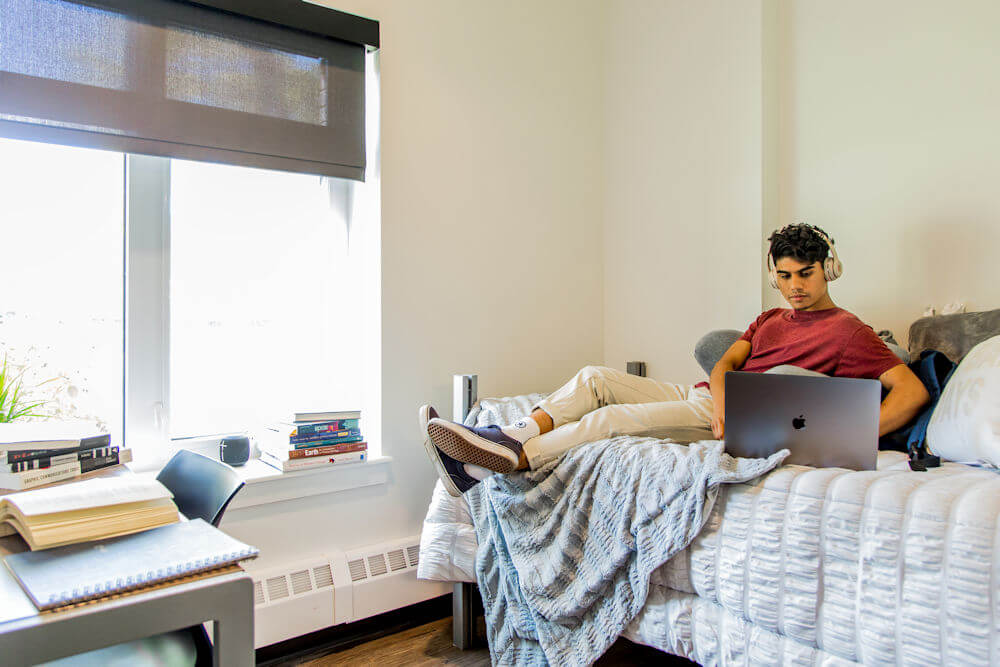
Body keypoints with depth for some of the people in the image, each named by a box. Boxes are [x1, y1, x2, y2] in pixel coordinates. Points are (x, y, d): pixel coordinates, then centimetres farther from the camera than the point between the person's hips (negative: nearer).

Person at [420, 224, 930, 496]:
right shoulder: (770, 320, 26)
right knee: (594, 377, -10)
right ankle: (507, 437, -25)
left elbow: (912, 390, -5)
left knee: (615, 418, -27)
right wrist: (724, 403, -12)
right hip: (705, 396, 7)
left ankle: (508, 458, -33)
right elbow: (725, 363, 11)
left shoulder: (848, 330, 5)